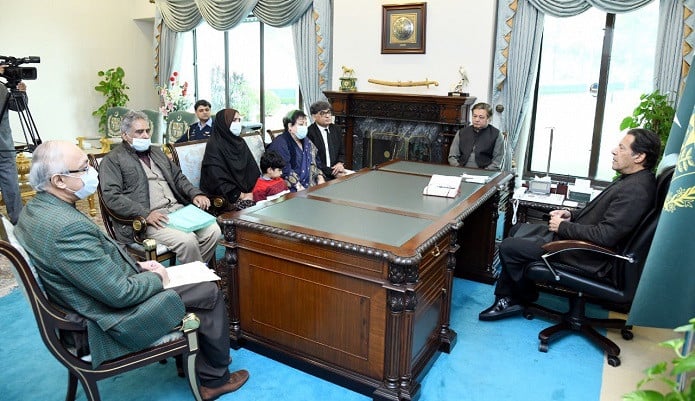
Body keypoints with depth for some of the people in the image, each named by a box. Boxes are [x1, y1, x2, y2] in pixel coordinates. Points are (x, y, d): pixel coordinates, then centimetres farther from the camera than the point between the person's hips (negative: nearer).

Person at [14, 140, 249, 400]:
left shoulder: (36, 209, 0)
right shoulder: (67, 227, -31)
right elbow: (120, 294, -27)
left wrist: (135, 266, 6)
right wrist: (156, 278, -9)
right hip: (116, 316, -10)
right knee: (210, 293, 1)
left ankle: (207, 377, 25)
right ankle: (216, 377, 23)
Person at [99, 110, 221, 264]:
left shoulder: (156, 151, 25)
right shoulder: (112, 160, 3)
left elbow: (178, 177, 26)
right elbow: (112, 197, -8)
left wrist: (195, 194, 5)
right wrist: (146, 214, -19)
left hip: (177, 208, 7)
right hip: (147, 218, -6)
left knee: (213, 231, -17)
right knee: (187, 240, -29)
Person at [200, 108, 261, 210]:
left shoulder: (240, 142, 15)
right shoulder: (214, 146, -6)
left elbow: (253, 169, 12)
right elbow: (218, 179, -13)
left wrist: (252, 191, -5)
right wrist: (240, 195, -14)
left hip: (247, 191, 7)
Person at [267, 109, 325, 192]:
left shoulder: (307, 142, 19)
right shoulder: (280, 143, -7)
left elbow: (314, 163, 22)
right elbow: (285, 170, -16)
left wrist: (320, 177, 5)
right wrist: (299, 187, -20)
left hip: (310, 186, 7)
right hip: (292, 189, -7)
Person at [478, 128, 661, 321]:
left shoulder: (635, 190, -25)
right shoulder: (631, 180, 8)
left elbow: (605, 236, -29)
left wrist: (563, 227, -17)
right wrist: (571, 215, 4)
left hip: (586, 258, -11)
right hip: (576, 239, 11)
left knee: (508, 247, -11)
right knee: (517, 231, 16)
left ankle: (527, 297, 16)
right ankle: (507, 298, 14)